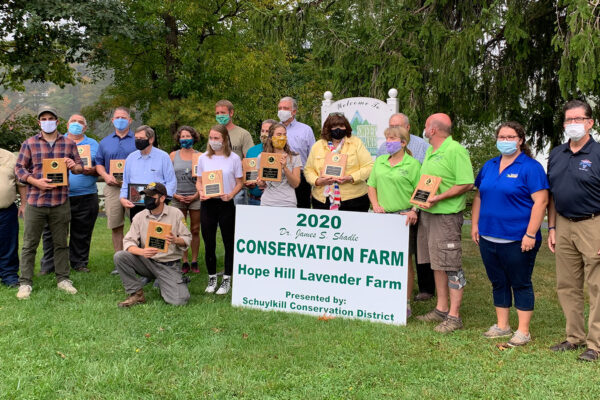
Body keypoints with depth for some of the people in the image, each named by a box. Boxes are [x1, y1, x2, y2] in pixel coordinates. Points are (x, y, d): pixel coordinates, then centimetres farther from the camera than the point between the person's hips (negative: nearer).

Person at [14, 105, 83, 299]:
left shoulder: (69, 143, 9)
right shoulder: (29, 143, 4)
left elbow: (80, 167, 15)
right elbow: (19, 168, 3)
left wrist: (74, 166, -10)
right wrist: (36, 182, -14)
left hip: (61, 202, 1)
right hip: (35, 201, -1)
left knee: (61, 243, 10)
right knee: (29, 244, 2)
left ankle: (63, 279, 20)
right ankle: (25, 283, 9)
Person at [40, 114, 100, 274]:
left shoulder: (93, 144, 14)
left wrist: (92, 170, -12)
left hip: (86, 196, 1)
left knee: (82, 232, 6)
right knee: (52, 231, 1)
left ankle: (79, 262, 18)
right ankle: (48, 265, 10)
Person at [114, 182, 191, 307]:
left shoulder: (176, 214, -2)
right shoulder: (139, 217, 2)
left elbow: (187, 238, 0)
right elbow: (129, 241, -6)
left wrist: (175, 240, -23)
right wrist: (141, 251, -27)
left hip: (170, 266, -2)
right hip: (147, 262, 2)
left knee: (179, 300, -21)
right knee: (119, 256, -23)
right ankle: (136, 294, -8)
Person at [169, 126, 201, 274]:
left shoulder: (199, 156, 3)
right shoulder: (173, 155, 7)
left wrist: (197, 195, -8)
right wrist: (175, 194, -4)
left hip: (195, 198, -1)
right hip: (178, 198, 1)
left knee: (195, 230, 3)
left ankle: (194, 262, 11)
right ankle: (184, 262, 9)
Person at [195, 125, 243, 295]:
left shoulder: (234, 158, -1)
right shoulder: (203, 158, 6)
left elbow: (239, 183, 2)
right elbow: (199, 181, 12)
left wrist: (231, 194, -16)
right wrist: (201, 192, -9)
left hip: (226, 204, -2)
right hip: (208, 204, 2)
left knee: (229, 242, 4)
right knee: (209, 243, 6)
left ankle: (227, 279, 15)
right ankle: (212, 278, 20)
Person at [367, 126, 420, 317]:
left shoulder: (412, 164, -2)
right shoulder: (379, 162, 13)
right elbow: (372, 185, 16)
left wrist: (414, 210, -17)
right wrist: (375, 204, 1)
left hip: (404, 217, -5)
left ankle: (406, 303, 9)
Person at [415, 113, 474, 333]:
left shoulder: (456, 151, -12)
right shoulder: (430, 150, 16)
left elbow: (467, 184, -16)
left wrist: (439, 197, -21)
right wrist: (418, 206, 11)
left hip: (446, 215, -9)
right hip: (427, 213, 9)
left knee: (451, 266, -4)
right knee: (436, 263, 14)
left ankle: (454, 316, 2)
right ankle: (441, 309, 24)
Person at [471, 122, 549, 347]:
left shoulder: (530, 167, -8)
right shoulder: (489, 166, 12)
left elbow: (541, 201, -14)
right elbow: (479, 196, 19)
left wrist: (530, 235, -18)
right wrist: (475, 225, 11)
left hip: (517, 241, -6)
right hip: (488, 238, 6)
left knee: (521, 284, 3)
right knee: (498, 283, 14)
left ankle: (523, 332, 13)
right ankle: (502, 326, 26)